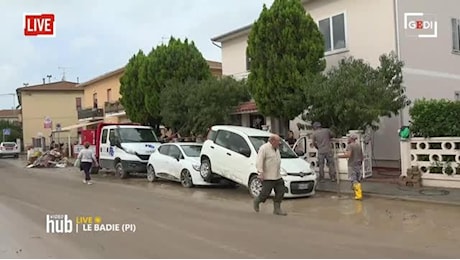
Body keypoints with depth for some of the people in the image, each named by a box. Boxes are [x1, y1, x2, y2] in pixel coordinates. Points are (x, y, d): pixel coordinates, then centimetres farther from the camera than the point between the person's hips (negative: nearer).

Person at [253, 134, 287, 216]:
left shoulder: (276, 148, 15)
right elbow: (259, 161, -20)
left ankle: (277, 209, 12)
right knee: (266, 193, -4)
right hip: (267, 176, -8)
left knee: (280, 192, 3)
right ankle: (257, 201, 24)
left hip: (277, 176, 8)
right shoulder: (264, 148, -12)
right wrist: (260, 172, -28)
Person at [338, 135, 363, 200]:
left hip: (352, 165, -7)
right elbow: (361, 156, 15)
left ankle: (358, 194, -11)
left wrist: (339, 156, -14)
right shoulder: (359, 145, 11)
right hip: (358, 165, 7)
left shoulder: (350, 146, -12)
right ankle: (358, 192, 23)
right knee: (358, 180, 15)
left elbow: (348, 155, -24)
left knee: (354, 180, -5)